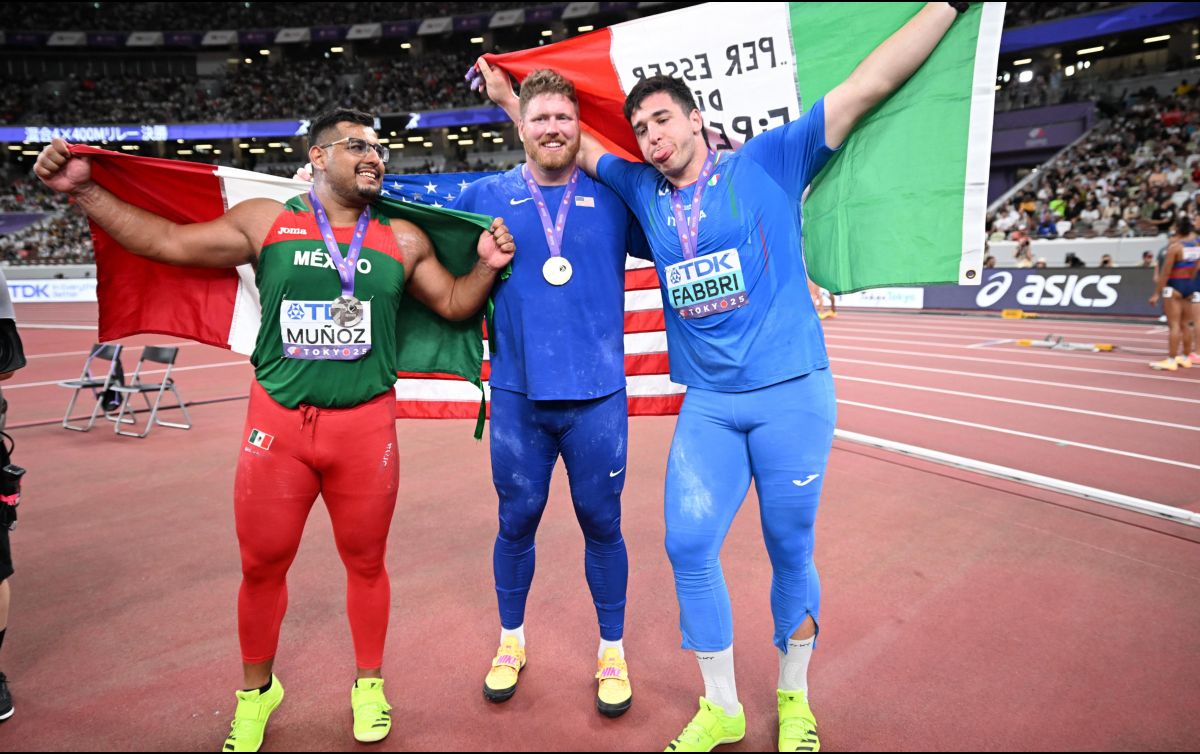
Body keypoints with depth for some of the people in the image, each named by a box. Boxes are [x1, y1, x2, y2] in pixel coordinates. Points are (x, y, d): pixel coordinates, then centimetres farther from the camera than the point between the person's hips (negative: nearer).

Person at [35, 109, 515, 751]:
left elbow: (453, 304, 12)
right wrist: (84, 191, -1)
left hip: (365, 424, 0)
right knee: (261, 564, 10)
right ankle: (256, 690, 35)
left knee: (365, 562, 11)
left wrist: (487, 267, -4)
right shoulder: (265, 222, 4)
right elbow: (166, 242, 4)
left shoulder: (402, 240, 7)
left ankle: (369, 684, 33)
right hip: (277, 421, 0)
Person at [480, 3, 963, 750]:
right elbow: (577, 143, 26)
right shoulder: (642, 190, 12)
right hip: (706, 405, 4)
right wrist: (511, 99, 29)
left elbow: (869, 84, 1)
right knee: (689, 546, -2)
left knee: (791, 551, 7)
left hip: (792, 393, -3)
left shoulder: (767, 163, 1)